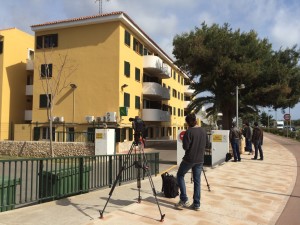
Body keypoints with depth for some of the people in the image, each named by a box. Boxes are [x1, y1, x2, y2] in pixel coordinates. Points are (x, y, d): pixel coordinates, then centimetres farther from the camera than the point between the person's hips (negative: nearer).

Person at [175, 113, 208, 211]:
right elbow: (206, 144, 14)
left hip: (189, 159, -6)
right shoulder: (203, 131, 5)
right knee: (197, 181, 11)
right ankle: (196, 204, 14)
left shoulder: (189, 132, -16)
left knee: (180, 175, 13)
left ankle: (184, 199, 7)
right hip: (200, 160, 6)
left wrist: (185, 141, 1)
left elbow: (185, 147, -18)